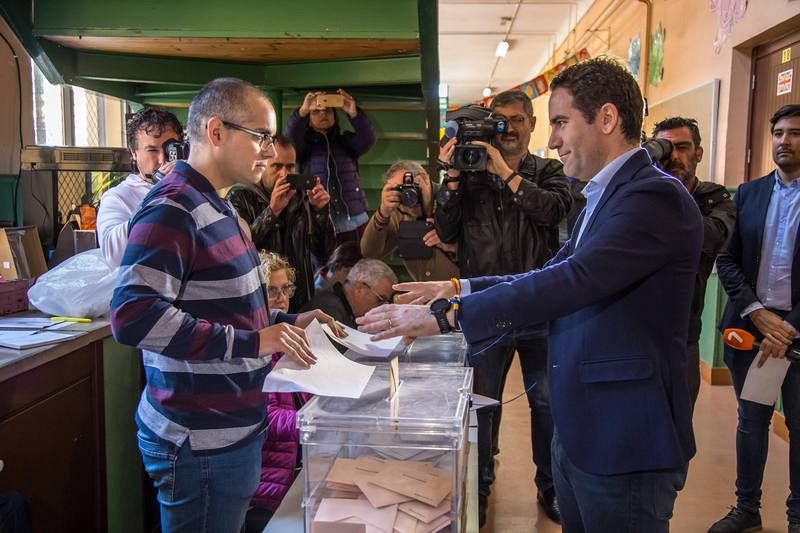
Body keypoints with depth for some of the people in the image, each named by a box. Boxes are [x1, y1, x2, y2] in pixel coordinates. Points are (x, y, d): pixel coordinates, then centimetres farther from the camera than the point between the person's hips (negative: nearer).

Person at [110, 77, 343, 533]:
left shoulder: (218, 206, 14)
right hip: (201, 444, -9)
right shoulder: (172, 209, -18)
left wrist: (285, 323, 8)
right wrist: (252, 341, -28)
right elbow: (133, 315, -30)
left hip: (235, 430, 9)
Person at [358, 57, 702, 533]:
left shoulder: (655, 196, -19)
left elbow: (572, 280, -29)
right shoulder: (605, 195, 12)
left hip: (625, 442, -8)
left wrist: (444, 315, -29)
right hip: (578, 429, 8)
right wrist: (458, 289, 2)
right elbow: (556, 274, 13)